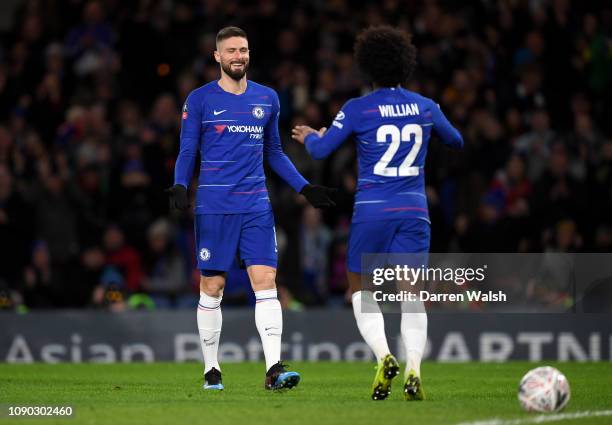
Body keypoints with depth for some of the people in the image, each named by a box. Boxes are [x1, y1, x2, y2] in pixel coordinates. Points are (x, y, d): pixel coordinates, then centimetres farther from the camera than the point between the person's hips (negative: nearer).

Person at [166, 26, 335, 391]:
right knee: (212, 288, 1)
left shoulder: (267, 98, 12)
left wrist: (304, 188, 13)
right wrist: (180, 186, -15)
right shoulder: (200, 100, 2)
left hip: (256, 205, 2)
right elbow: (187, 152, 3)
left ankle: (274, 368, -16)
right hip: (214, 206, -2)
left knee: (266, 281, -10)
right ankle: (211, 370, 12)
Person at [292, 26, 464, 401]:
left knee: (361, 289, 11)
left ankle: (384, 356, -13)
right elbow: (457, 141, 24)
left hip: (372, 211, -2)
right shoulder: (426, 107, 6)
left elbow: (321, 150, -2)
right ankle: (414, 369, -17)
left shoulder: (358, 109, -5)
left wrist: (309, 136, 21)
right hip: (414, 211, 2)